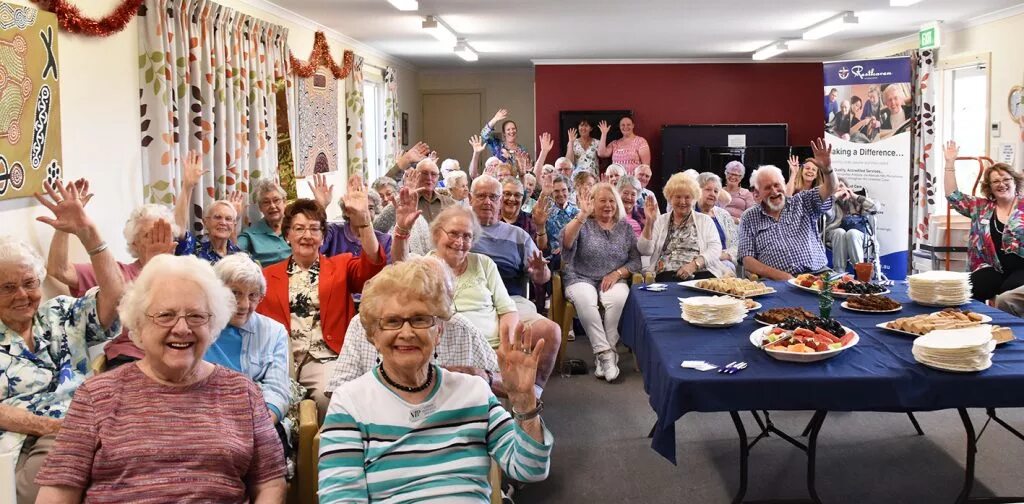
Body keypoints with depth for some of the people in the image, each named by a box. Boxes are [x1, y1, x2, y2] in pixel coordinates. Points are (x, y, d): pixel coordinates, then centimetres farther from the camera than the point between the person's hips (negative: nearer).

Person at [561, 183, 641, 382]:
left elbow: (635, 261, 9)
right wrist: (582, 215, -25)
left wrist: (617, 273, -9)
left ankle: (603, 353, -23)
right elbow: (566, 242, -16)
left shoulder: (625, 227, 13)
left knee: (617, 299, -33)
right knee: (585, 300, -35)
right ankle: (606, 353, -30)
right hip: (581, 279, -1)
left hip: (614, 281, 2)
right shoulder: (583, 224, 5)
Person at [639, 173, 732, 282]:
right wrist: (649, 222, -7)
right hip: (667, 275, 0)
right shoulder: (660, 221, 17)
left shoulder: (705, 220, 16)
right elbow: (645, 250, 5)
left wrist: (695, 264, -16)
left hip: (701, 273, 0)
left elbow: (715, 248, 1)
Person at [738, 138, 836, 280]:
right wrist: (778, 275, -11)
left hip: (818, 273, 2)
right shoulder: (749, 218, 11)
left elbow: (829, 190, 1)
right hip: (778, 282, -2)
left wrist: (827, 169, -22)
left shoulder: (802, 202, 15)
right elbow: (747, 260, 5)